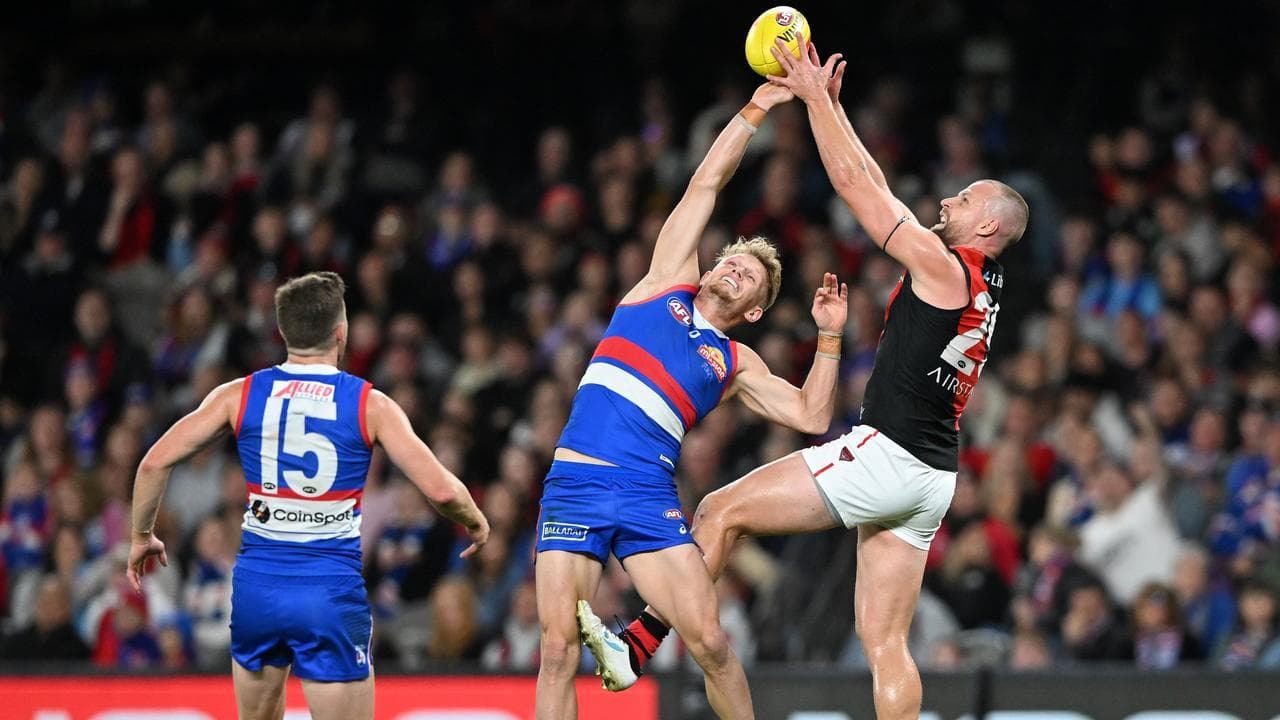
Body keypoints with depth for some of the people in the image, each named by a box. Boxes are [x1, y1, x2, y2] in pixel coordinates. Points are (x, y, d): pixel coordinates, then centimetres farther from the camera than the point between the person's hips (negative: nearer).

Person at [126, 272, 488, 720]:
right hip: (331, 594, -3)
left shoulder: (240, 396, 3)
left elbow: (155, 462, 1)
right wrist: (474, 522, 13)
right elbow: (440, 489, -8)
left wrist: (141, 537, 17)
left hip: (256, 585, 3)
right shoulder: (370, 406, -3)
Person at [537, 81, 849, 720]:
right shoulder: (668, 285, 17)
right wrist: (758, 107, 16)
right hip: (575, 483, -1)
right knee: (559, 650, -9)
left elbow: (811, 416, 10)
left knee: (711, 643, -9)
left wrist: (829, 336, 5)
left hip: (648, 498, 1)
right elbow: (706, 184, 17)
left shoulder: (734, 363, 20)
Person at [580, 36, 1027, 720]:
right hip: (927, 479, 9)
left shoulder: (945, 268, -7)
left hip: (884, 456, -9)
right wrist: (831, 104, 24)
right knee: (883, 641, 5)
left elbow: (854, 183, -6)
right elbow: (877, 190, 24)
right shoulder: (977, 286, 18)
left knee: (722, 510, -2)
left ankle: (637, 647, -2)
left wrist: (814, 99, 3)